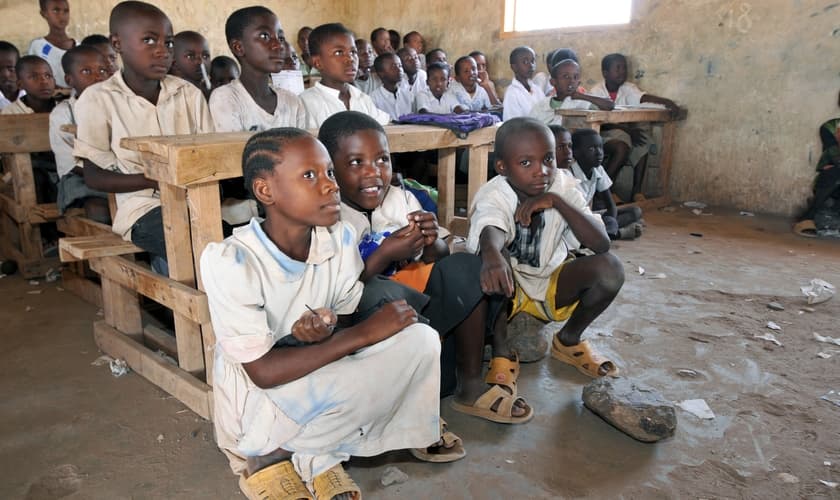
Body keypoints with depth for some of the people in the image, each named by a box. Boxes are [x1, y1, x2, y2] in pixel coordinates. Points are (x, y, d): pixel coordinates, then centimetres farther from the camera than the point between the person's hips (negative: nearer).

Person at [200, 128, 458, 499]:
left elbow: (347, 320, 2)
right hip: (257, 409, -5)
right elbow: (263, 372, -23)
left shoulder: (341, 239, -10)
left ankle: (316, 456, -4)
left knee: (420, 340, -15)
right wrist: (364, 333, -25)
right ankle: (266, 456, -3)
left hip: (322, 380, 5)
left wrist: (328, 331, -23)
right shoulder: (229, 260, -23)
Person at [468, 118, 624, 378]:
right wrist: (492, 256, -72)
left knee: (610, 268, -20)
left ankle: (568, 341, 5)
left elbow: (601, 244, -21)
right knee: (495, 265, -37)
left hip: (551, 287, 4)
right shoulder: (493, 196, -21)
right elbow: (490, 234, -47)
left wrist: (556, 201, -31)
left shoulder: (564, 188, -10)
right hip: (508, 290, -4)